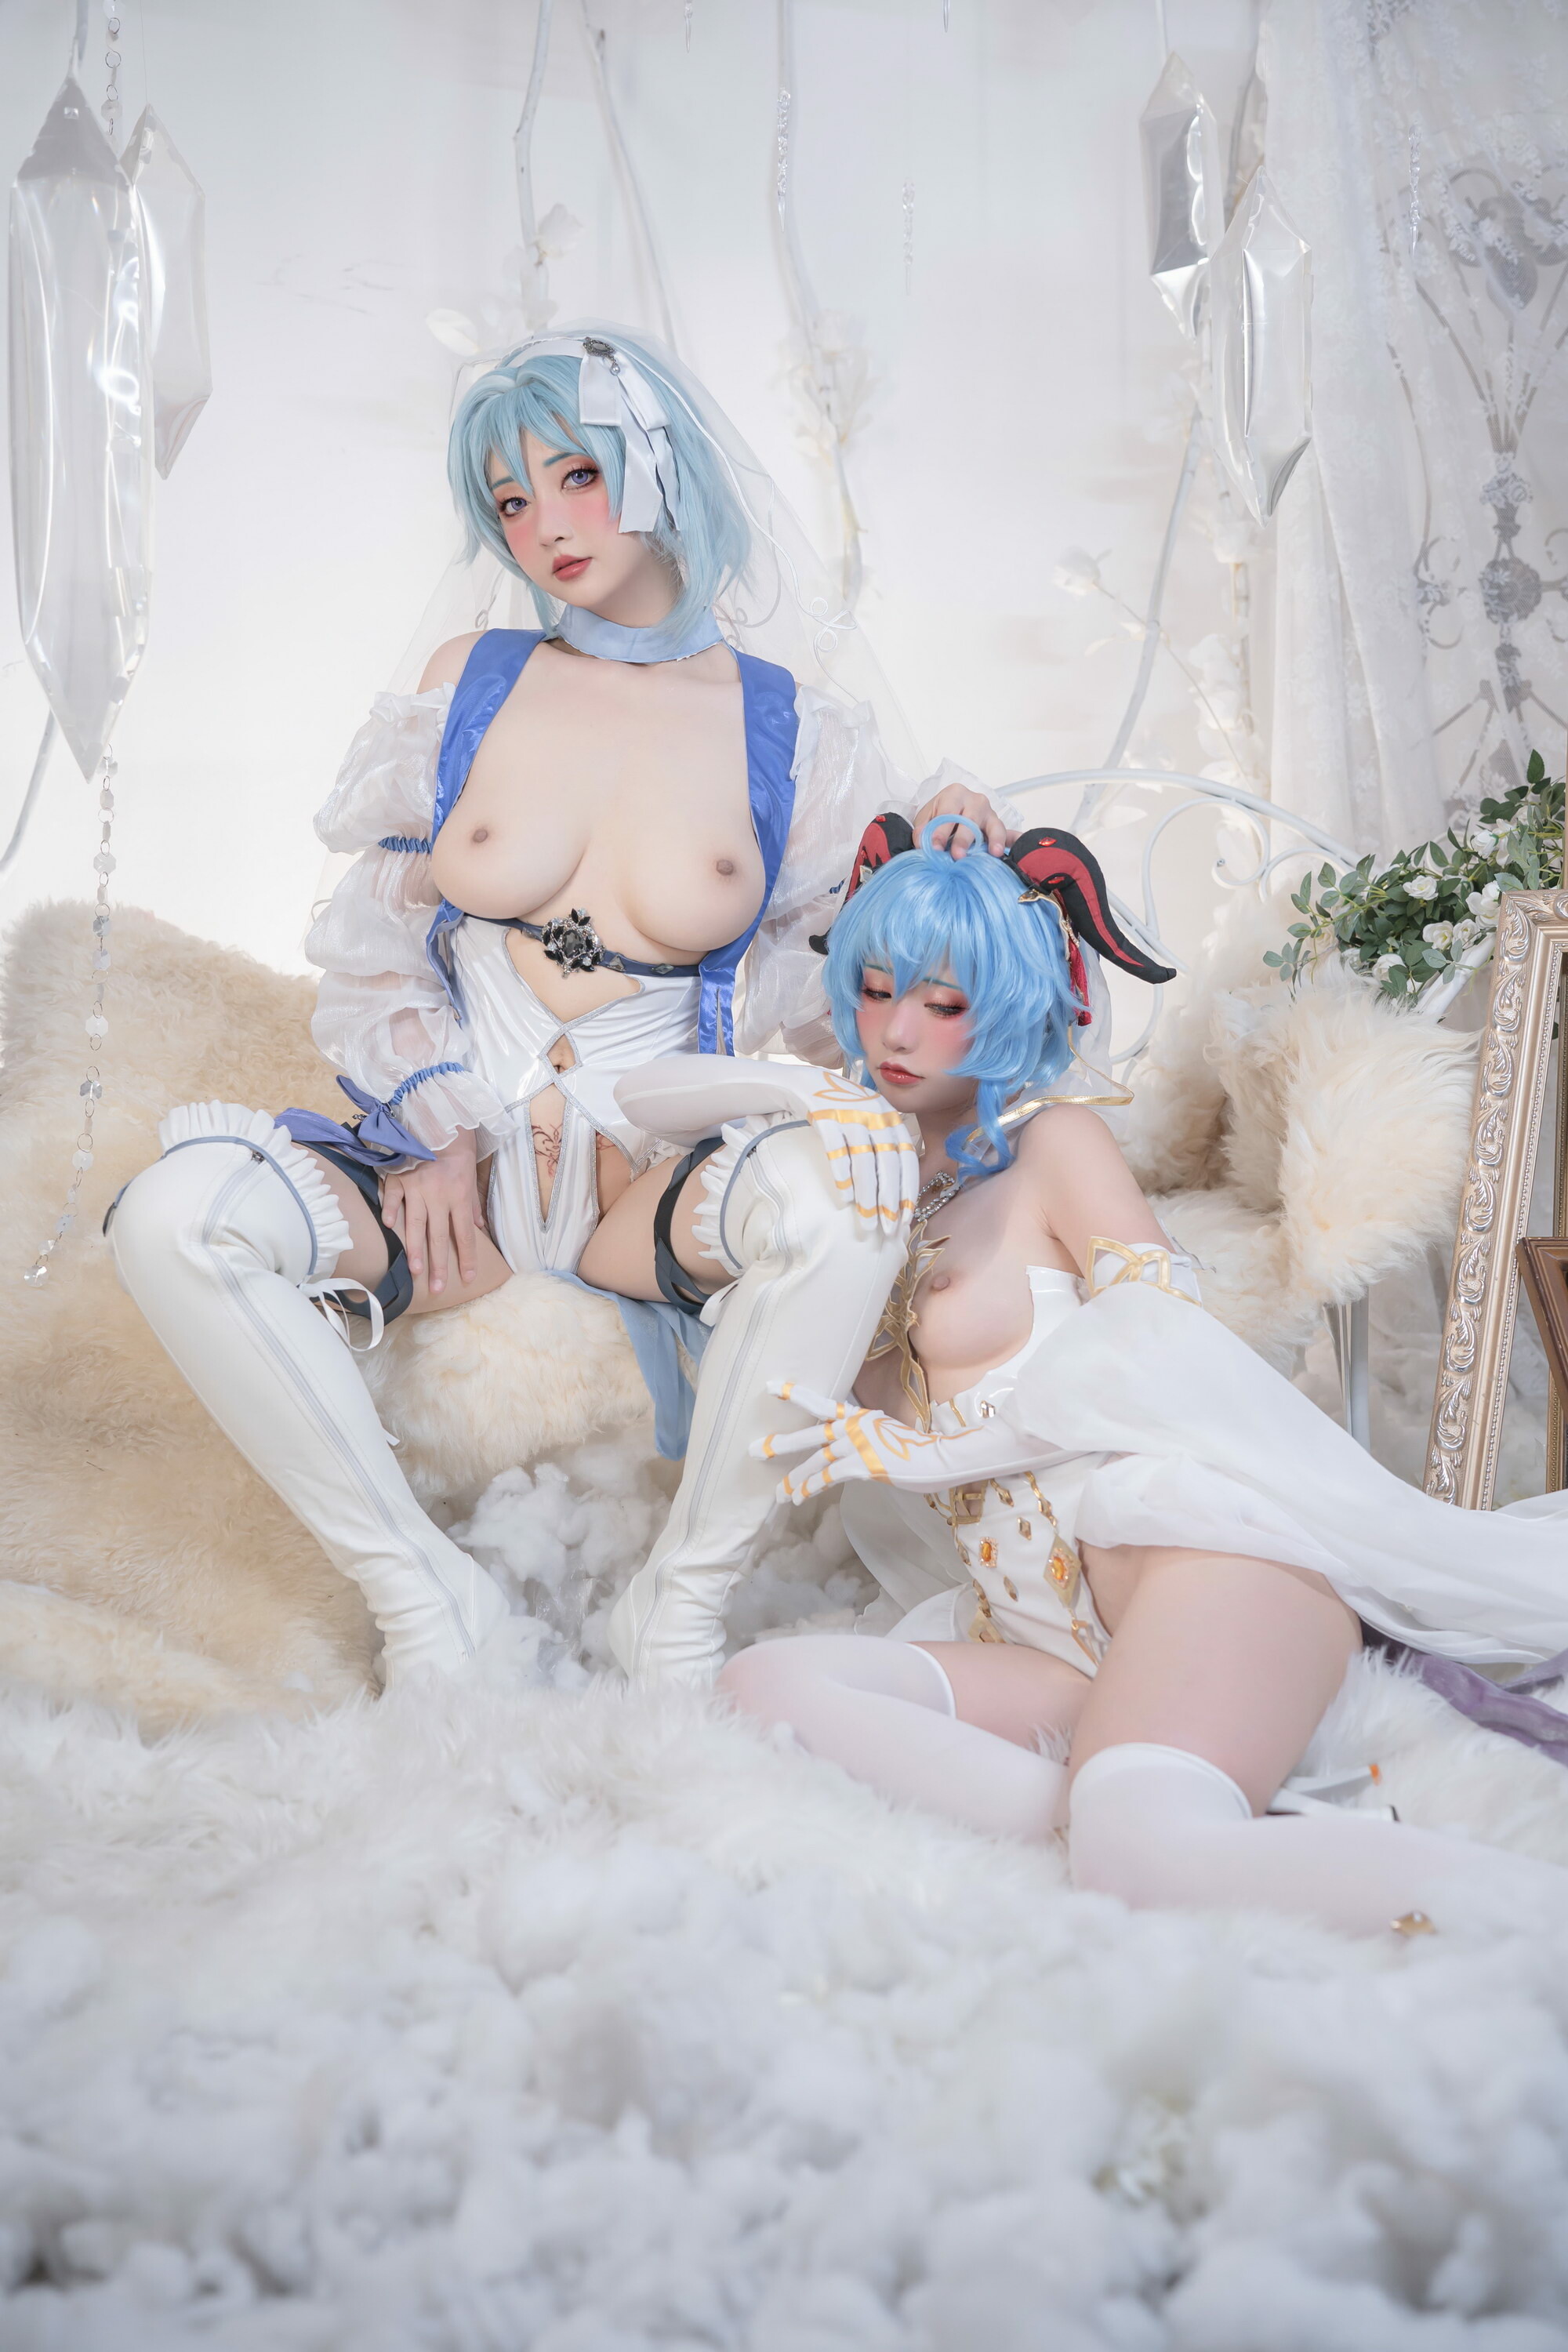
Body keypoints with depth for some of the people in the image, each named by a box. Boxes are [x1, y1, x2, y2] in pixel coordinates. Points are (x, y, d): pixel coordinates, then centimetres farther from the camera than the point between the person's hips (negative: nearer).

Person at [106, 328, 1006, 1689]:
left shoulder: (795, 733, 4)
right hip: (448, 1158, 2)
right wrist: (433, 1135, -4)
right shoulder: (471, 684, 7)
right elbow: (376, 936, 10)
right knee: (174, 1215, -27)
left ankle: (683, 1602, -19)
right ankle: (423, 1599, -15)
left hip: (651, 1172, -1)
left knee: (855, 1167, -35)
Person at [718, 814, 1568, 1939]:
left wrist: (909, 1446, -4)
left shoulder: (1054, 1139, 10)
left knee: (1144, 1848, -38)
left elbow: (1158, 1337, -3)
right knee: (761, 1683, -26)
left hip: (1199, 1547, -6)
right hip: (1057, 1650, 6)